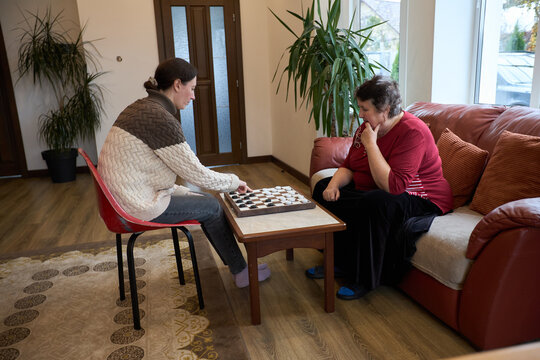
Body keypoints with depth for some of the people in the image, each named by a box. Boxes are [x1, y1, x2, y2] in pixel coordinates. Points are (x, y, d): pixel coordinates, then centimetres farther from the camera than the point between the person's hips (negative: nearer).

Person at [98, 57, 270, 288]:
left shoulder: (140, 107, 9)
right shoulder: (160, 118, -22)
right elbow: (196, 174, -18)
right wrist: (234, 182, -1)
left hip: (122, 196, 9)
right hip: (138, 207, -9)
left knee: (205, 200, 14)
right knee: (212, 207, 3)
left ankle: (235, 264, 25)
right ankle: (241, 272, 20)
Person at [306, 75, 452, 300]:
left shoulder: (412, 132, -25)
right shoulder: (367, 128, 2)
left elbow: (393, 186, -34)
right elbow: (348, 166, 9)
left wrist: (371, 144, -29)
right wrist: (334, 183, -13)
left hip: (420, 201, -9)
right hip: (372, 193, 9)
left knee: (375, 202, -39)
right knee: (323, 188, 5)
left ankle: (364, 279, -19)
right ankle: (339, 263, 4)